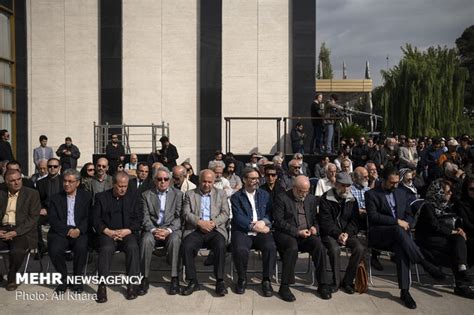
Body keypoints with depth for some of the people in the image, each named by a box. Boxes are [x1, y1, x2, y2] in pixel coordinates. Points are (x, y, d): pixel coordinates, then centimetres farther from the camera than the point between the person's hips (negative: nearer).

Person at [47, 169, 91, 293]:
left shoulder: (86, 197, 10)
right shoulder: (56, 198, 12)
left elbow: (88, 217, 1)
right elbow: (52, 219, 2)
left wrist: (78, 230, -16)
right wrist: (67, 230, -12)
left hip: (80, 232, -1)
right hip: (60, 232, 1)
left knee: (81, 247, -31)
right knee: (55, 249, -27)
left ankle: (77, 278, -7)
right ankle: (63, 278, -3)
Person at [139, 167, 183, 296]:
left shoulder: (178, 194, 9)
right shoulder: (146, 195, 11)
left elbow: (179, 217, 0)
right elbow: (145, 217, 3)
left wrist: (168, 230, -16)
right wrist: (153, 230, -16)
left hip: (171, 229, -1)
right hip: (152, 229, 1)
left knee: (175, 240, -33)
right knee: (146, 240, -32)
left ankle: (175, 279, -23)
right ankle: (145, 279, -21)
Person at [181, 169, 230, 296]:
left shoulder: (221, 194, 17)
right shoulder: (190, 194, 16)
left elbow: (225, 214, 6)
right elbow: (186, 213, 4)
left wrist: (213, 223, -12)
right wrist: (200, 222, -14)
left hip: (215, 230, 0)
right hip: (195, 230, 1)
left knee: (220, 246, -32)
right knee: (186, 247, -29)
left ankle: (220, 282, -20)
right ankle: (192, 282, -14)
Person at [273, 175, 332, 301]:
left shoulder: (311, 199, 15)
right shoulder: (282, 198, -2)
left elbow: (315, 218, 23)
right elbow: (278, 221, -9)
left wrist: (315, 227, -1)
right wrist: (297, 232, -17)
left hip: (306, 234, 4)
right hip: (286, 234, -4)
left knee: (319, 246, -25)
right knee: (293, 247, -35)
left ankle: (322, 285, -11)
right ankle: (284, 287, -25)